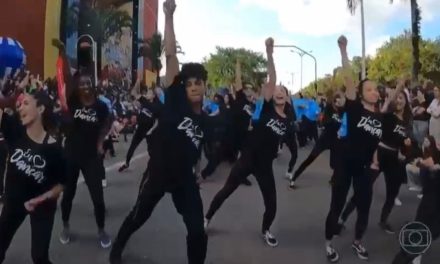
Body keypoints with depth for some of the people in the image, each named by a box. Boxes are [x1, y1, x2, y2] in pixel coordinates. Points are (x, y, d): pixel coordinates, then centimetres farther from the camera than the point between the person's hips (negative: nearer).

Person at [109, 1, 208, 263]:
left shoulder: (205, 121, 1)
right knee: (138, 217, 19)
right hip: (158, 173, -3)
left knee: (198, 230, -2)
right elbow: (171, 55, -19)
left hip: (185, 178, 3)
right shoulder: (176, 100, -12)